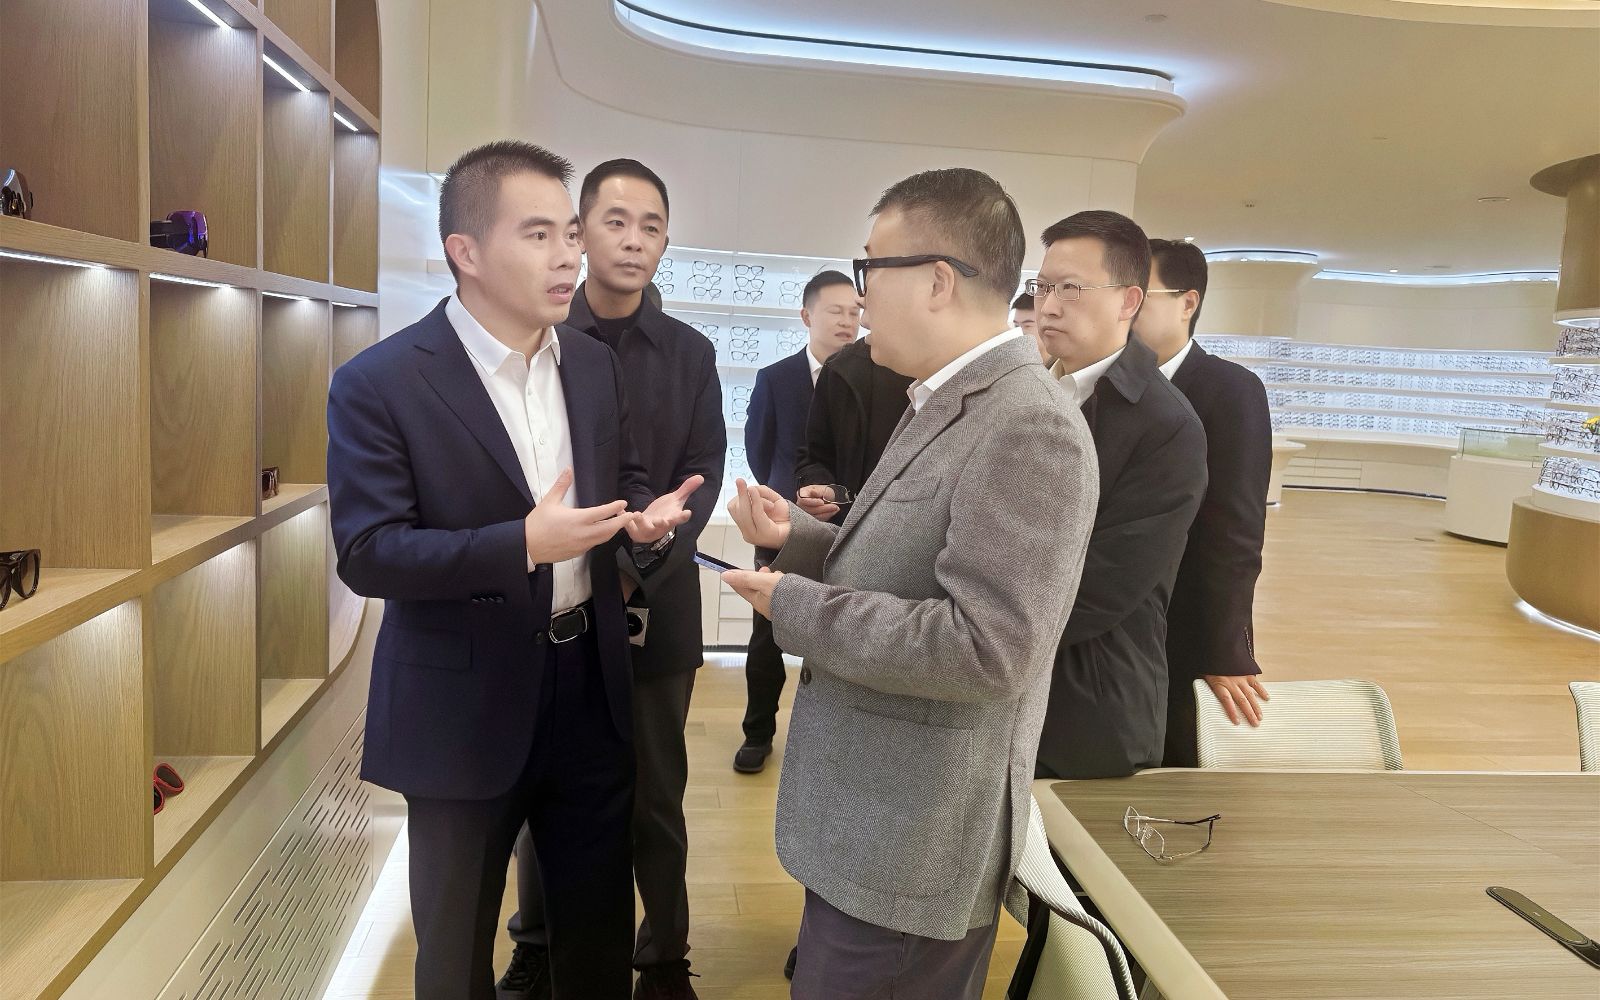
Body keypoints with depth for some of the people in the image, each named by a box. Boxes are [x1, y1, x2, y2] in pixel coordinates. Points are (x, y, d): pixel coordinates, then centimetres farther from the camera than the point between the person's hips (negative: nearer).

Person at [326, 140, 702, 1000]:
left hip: (590, 684, 5)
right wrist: (523, 544, -30)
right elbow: (366, 554, -18)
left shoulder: (594, 365, 3)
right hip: (465, 704, -4)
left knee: (599, 925, 20)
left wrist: (645, 518, -13)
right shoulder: (379, 383, -15)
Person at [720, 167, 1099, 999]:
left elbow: (985, 649, -30)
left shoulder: (1030, 430, -24)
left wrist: (794, 606, -22)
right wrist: (795, 535, 1)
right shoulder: (943, 403, 10)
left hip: (913, 849, -10)